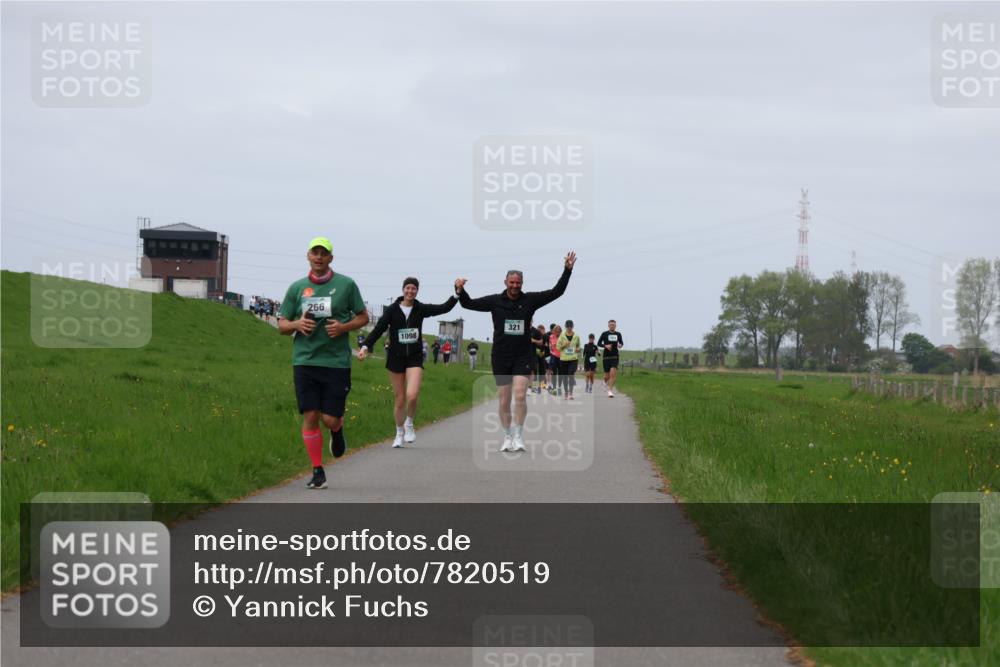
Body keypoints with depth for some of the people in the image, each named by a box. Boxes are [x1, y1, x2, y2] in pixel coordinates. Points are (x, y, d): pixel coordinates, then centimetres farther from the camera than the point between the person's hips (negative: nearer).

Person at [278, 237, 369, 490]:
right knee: (310, 417, -3)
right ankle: (318, 471, 8)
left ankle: (337, 431, 36)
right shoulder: (296, 287, 8)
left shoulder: (346, 285, 2)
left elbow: (363, 317, 9)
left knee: (330, 419, -3)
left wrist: (343, 327, -10)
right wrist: (296, 324, -10)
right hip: (305, 361, 2)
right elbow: (281, 325, 12)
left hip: (337, 362, -2)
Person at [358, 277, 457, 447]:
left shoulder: (420, 309, 1)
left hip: (415, 357, 0)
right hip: (395, 358, 0)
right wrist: (365, 346, -22)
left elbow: (444, 307, -1)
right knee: (400, 399, 6)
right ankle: (400, 434, 28)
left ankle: (409, 425, 7)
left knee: (412, 395, -21)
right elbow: (379, 329, -9)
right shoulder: (392, 310, -4)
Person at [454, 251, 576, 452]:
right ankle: (507, 438, 20)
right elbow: (469, 304, 6)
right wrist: (460, 291, -13)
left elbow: (556, 292, 0)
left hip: (523, 357, -1)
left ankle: (518, 437, -8)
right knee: (504, 401, 6)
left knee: (520, 395, -17)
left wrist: (567, 270, -9)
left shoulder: (530, 300, 2)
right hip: (501, 358, 1)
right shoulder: (495, 301, 2)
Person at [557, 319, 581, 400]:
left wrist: (578, 349, 1)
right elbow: (558, 346, 4)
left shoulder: (576, 336, 6)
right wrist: (564, 345, -13)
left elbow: (578, 345, 21)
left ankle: (570, 394, -17)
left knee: (571, 375, -15)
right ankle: (566, 392, 21)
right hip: (563, 358, 1)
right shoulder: (562, 335, 3)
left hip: (573, 358, -1)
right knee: (565, 376, 7)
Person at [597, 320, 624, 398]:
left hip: (615, 357, 1)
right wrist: (605, 346, -16)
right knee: (607, 376, 4)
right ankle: (605, 380, 41)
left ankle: (610, 391, -10)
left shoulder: (618, 334, 6)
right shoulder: (604, 334, -2)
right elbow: (598, 343, 2)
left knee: (613, 374, -16)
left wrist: (621, 345, -5)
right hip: (606, 356, -1)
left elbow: (621, 343, 19)